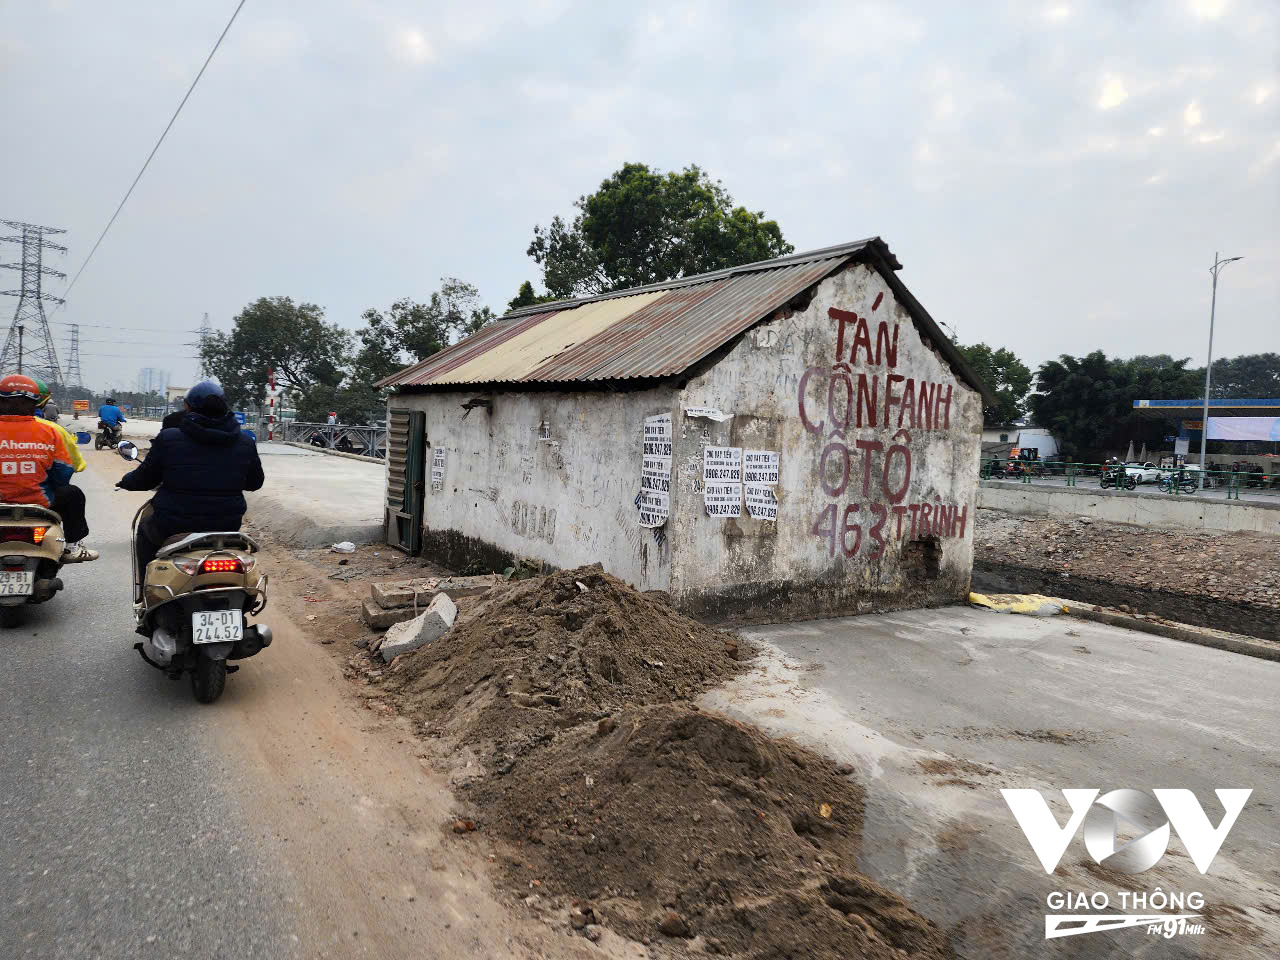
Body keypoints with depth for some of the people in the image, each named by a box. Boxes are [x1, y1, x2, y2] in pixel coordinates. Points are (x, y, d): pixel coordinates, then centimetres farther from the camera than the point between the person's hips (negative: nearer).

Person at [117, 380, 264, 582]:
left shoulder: (168, 439, -9)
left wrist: (125, 481, 25)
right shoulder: (245, 443, -3)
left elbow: (145, 478, 2)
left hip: (174, 527, -2)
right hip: (226, 527, 2)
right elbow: (255, 482, 9)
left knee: (146, 530, 32)